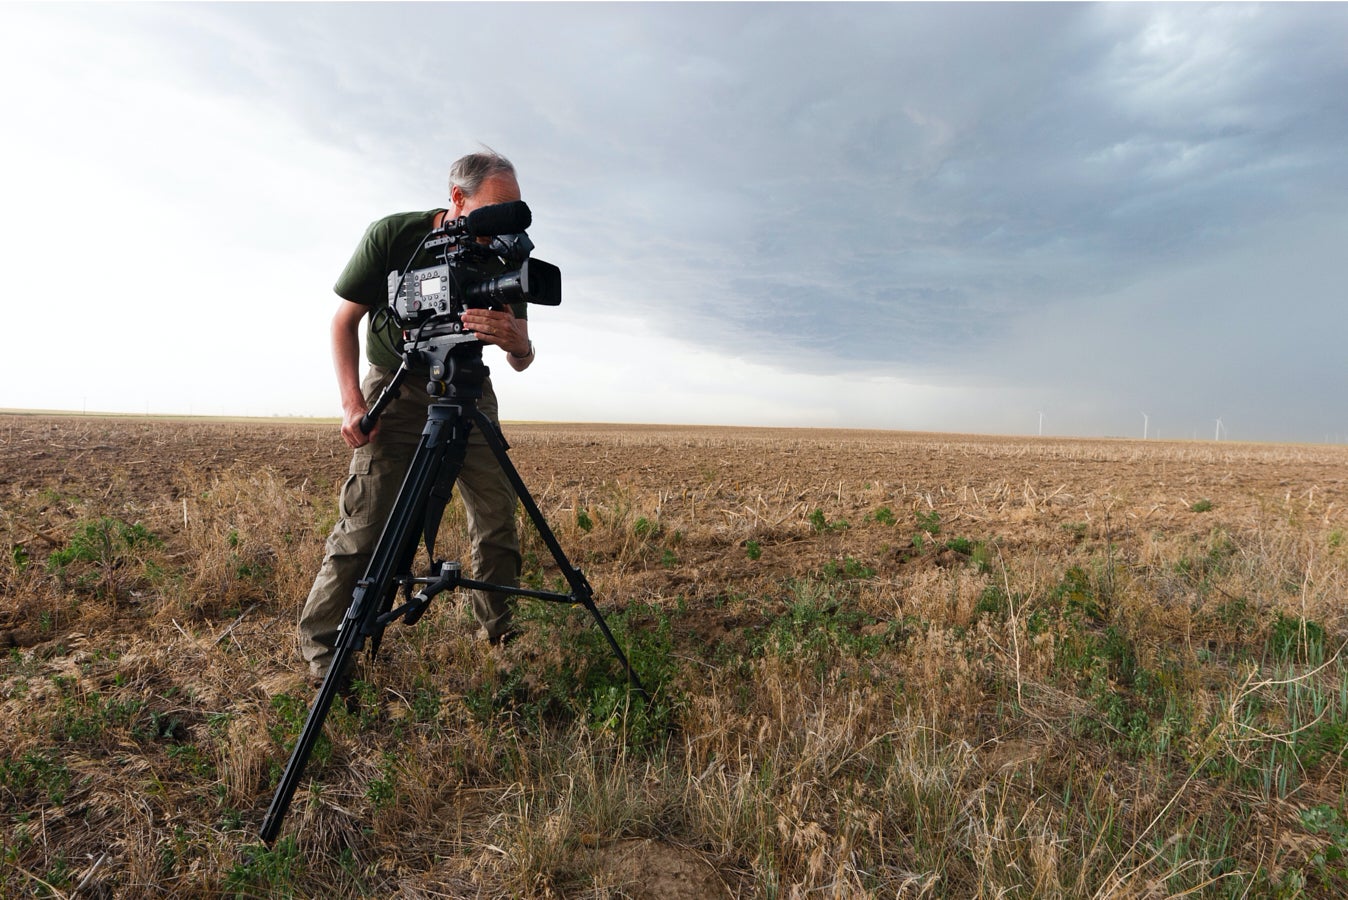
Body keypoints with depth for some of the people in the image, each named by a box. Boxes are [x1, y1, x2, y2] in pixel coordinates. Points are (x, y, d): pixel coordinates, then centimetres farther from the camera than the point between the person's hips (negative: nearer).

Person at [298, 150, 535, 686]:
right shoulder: (390, 236, -16)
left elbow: (521, 363, -10)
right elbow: (344, 321, -7)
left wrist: (515, 341, -35)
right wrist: (352, 402, -19)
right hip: (395, 387, -2)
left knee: (498, 516, -2)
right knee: (365, 521, -12)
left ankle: (501, 630, 16)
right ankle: (323, 649, 2)